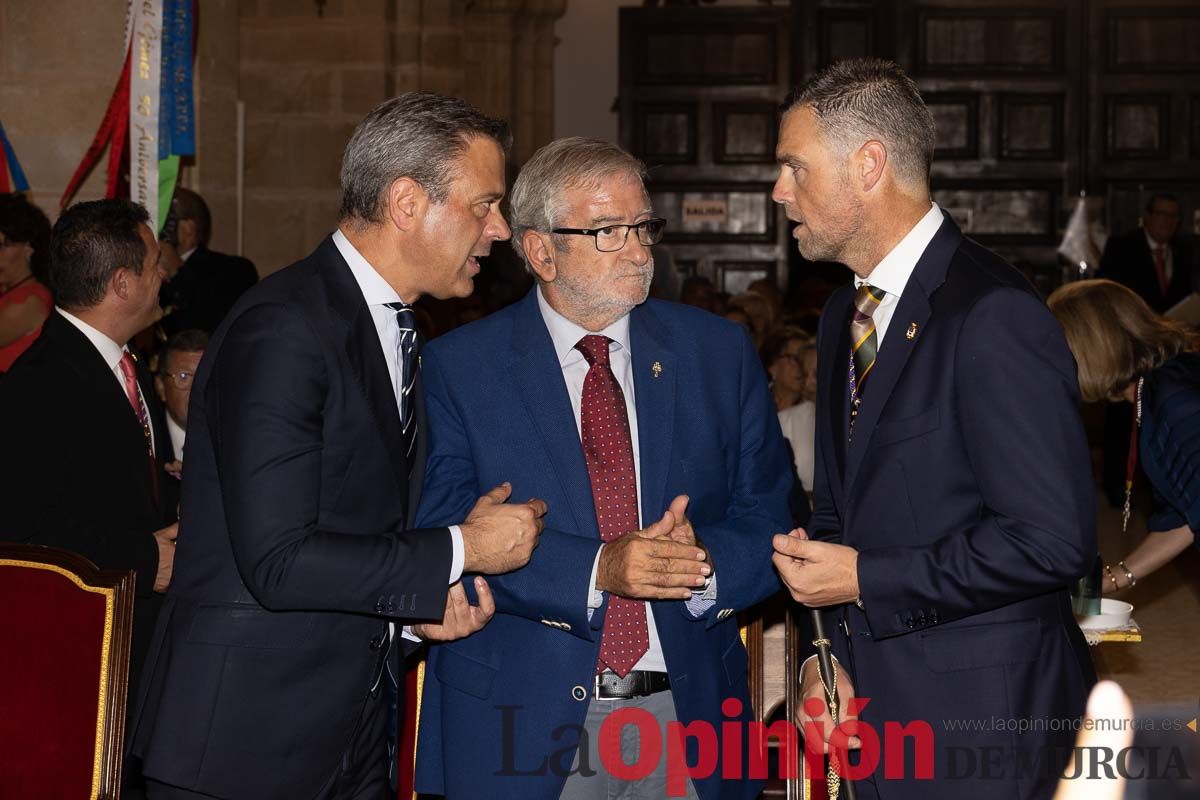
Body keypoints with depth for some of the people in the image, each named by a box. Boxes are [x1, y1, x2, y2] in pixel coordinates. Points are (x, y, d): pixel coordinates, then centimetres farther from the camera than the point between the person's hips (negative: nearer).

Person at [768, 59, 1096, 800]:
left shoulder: (993, 315, -18)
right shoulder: (847, 313, 10)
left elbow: (1055, 538, -22)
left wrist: (866, 580, -17)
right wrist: (827, 651, 2)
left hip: (978, 720, -8)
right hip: (873, 704, 8)